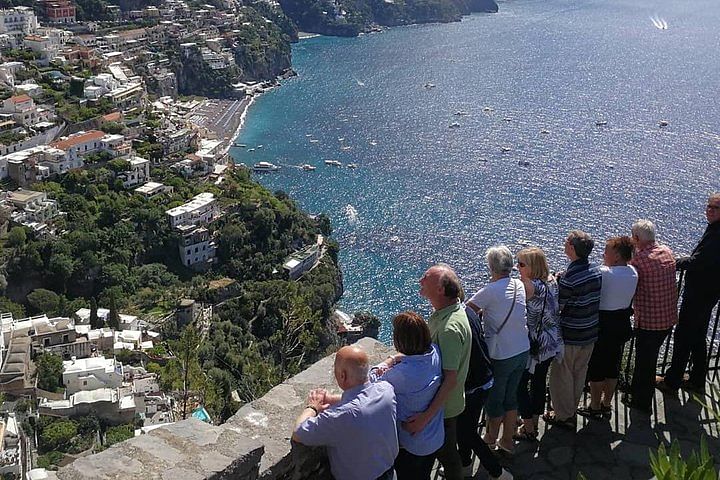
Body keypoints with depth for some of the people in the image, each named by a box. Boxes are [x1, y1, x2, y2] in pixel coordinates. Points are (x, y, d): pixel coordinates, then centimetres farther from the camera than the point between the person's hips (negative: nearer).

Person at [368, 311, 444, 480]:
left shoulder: (402, 374, -36)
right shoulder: (435, 352, -18)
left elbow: (372, 381, -19)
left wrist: (388, 362, -6)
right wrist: (397, 360, -16)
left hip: (409, 445, -6)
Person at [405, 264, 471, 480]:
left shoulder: (450, 328, -33)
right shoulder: (443, 312, -2)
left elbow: (450, 379, -33)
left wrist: (426, 416, -34)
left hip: (443, 406, -9)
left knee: (446, 453, 12)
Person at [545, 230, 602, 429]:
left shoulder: (569, 277, -26)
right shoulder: (596, 271, -3)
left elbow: (556, 308, -21)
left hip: (569, 337, -7)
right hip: (590, 334, 7)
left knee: (562, 376, 11)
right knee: (579, 374, 22)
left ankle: (563, 416, 23)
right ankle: (571, 410, 38)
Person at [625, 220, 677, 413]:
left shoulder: (639, 258, -22)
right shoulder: (668, 252, 1)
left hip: (648, 320, -7)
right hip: (669, 317, 7)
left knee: (645, 361, 10)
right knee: (648, 356, 25)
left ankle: (642, 402, 24)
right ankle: (636, 389, 43)